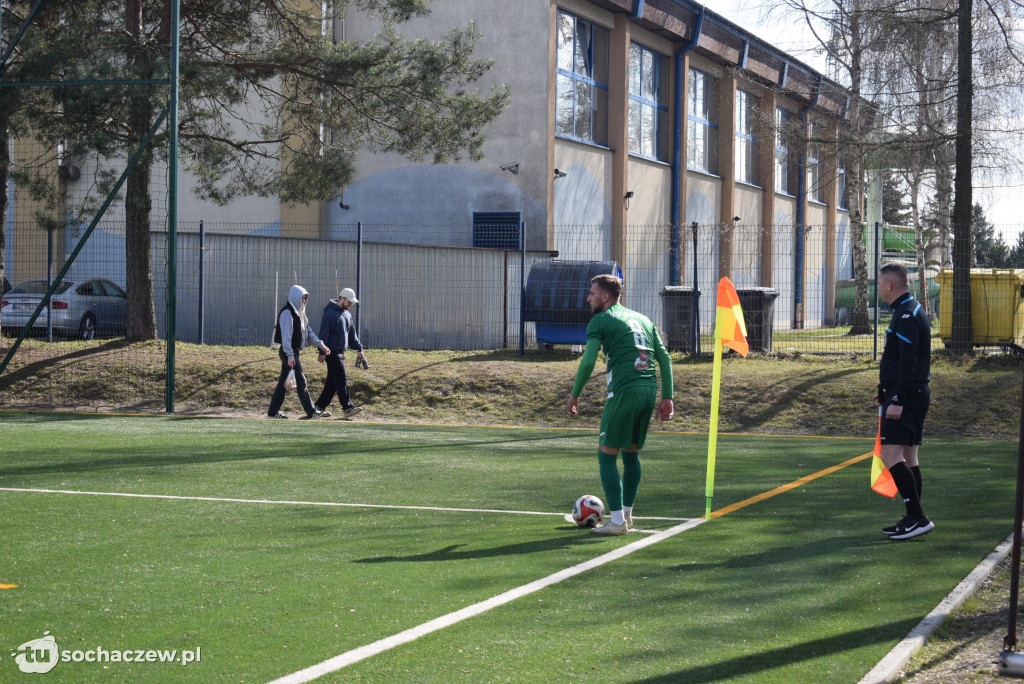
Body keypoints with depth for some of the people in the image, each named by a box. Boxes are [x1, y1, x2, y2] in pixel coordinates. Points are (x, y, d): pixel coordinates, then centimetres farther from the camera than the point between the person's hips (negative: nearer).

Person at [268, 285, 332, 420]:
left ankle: (273, 412, 16)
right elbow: (286, 335, -19)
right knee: (301, 381, -9)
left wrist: (320, 345, 12)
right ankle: (311, 412, -9)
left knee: (283, 382, 11)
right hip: (288, 352, -10)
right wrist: (290, 355, -23)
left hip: (293, 352, 10)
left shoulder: (299, 313, 16)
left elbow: (308, 331, 20)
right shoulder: (287, 312, -15)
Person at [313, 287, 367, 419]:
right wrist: (322, 352, -17)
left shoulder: (347, 314, 16)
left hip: (340, 352, 9)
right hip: (332, 352, -9)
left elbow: (352, 334, 22)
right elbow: (324, 334, -15)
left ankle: (320, 406, 16)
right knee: (341, 380, -11)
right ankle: (348, 408, -13)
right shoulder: (330, 313, -13)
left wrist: (359, 348, 14)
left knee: (333, 381, 10)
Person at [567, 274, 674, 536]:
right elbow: (664, 358, 16)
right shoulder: (643, 319, 20)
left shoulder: (600, 320, 1)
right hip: (650, 390, 7)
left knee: (607, 455, 1)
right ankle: (626, 514, 25)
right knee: (631, 453, 20)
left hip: (624, 392, -7)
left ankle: (617, 521, -4)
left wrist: (574, 394, 1)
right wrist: (667, 397, 17)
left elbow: (588, 361, -9)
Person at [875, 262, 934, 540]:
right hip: (913, 395, 11)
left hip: (906, 397, -11)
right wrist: (886, 392, 28)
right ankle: (914, 520, 15)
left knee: (891, 455, -16)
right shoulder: (911, 311, 17)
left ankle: (918, 517, -18)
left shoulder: (907, 316, -15)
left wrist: (898, 400, -25)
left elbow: (908, 362, -22)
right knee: (908, 458, 12)